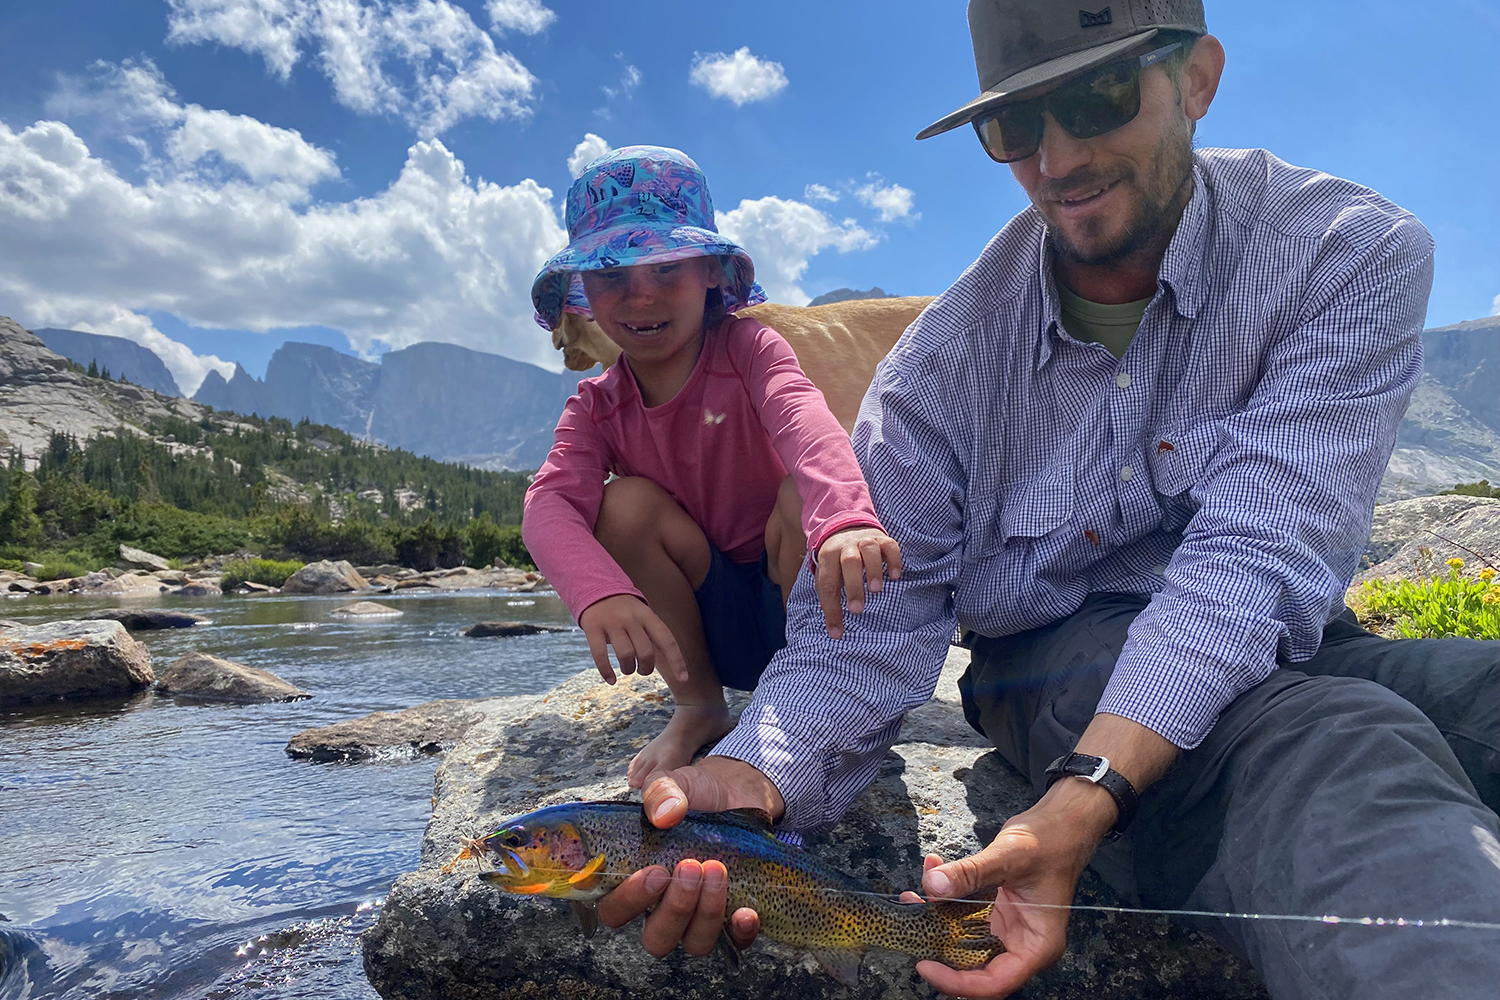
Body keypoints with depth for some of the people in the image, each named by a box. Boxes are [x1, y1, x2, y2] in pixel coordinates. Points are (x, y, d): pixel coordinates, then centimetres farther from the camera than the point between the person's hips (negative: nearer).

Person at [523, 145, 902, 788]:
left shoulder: (747, 348, -12)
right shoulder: (597, 407, -3)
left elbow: (804, 421, -35)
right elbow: (550, 503, -23)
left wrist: (845, 520, -59)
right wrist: (599, 592, -46)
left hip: (800, 604, -2)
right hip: (710, 627, 3)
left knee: (803, 490, -31)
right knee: (627, 503, -22)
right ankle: (698, 707, -6)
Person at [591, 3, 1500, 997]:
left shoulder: (1355, 253, -11)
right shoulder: (943, 362, -8)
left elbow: (1255, 551, -24)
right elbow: (874, 624, -10)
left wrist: (1082, 797, -37)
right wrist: (756, 774, -32)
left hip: (1278, 646, 3)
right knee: (1342, 748, -33)